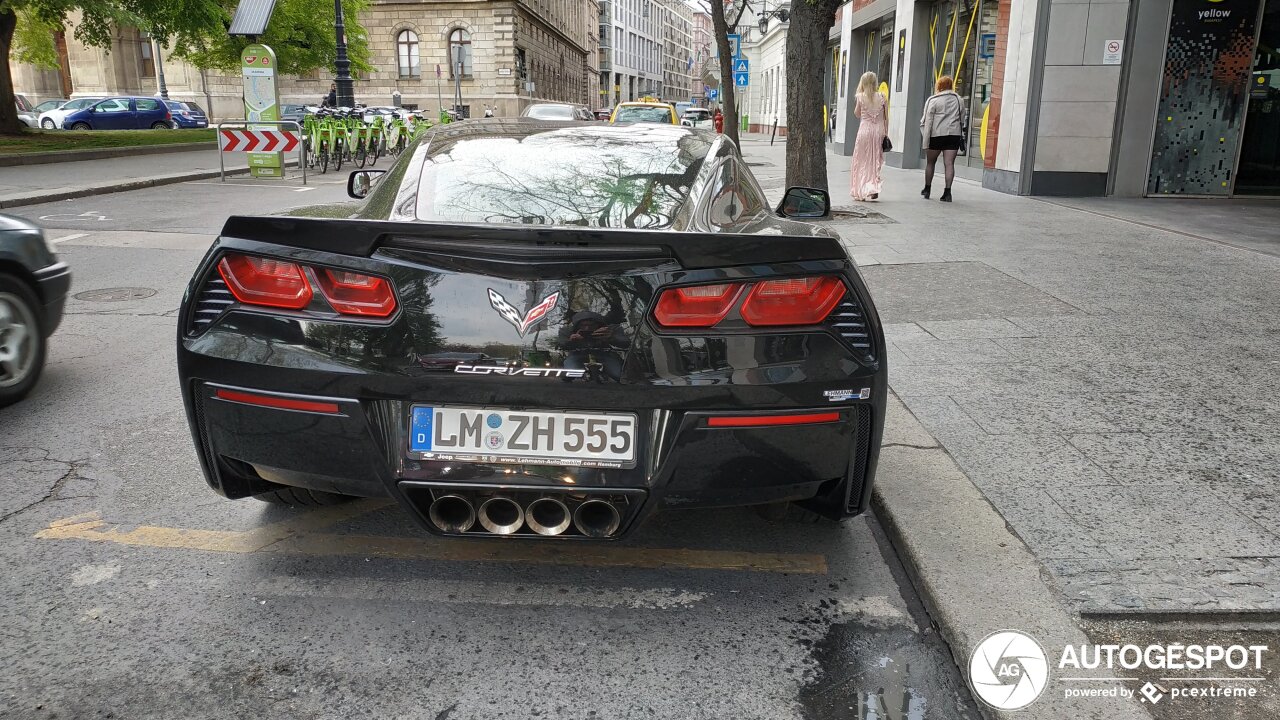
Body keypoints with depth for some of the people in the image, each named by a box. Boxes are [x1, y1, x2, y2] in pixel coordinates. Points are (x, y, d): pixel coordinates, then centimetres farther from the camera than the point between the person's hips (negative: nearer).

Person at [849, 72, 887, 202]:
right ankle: (873, 187, -5)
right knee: (875, 161, 9)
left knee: (861, 161, 7)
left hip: (865, 130, -2)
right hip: (878, 131, 2)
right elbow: (886, 118, 3)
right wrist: (886, 133, 11)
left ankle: (860, 192, 7)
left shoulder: (860, 97, -4)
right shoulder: (882, 97, 1)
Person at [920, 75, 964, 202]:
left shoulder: (933, 100, -2)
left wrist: (925, 141, -8)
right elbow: (962, 118, 15)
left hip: (936, 134, -3)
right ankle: (948, 192, -9)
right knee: (949, 163, -2)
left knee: (930, 162, 12)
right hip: (954, 134, 3)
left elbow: (927, 121, -7)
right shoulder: (959, 100, 12)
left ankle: (927, 190, 20)